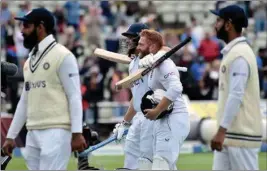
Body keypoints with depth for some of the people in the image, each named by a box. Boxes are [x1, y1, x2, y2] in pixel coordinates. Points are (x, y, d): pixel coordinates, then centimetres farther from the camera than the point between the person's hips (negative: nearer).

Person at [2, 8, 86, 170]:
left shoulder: (62, 56, -5)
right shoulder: (29, 61, 19)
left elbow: (74, 96, -10)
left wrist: (77, 133, -17)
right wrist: (11, 136, 20)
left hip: (56, 132, -8)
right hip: (33, 133, 8)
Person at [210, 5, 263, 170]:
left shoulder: (239, 54, -15)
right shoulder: (231, 51, 17)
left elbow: (236, 96, -22)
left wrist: (222, 130, -25)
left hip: (241, 133, -10)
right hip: (230, 132, 10)